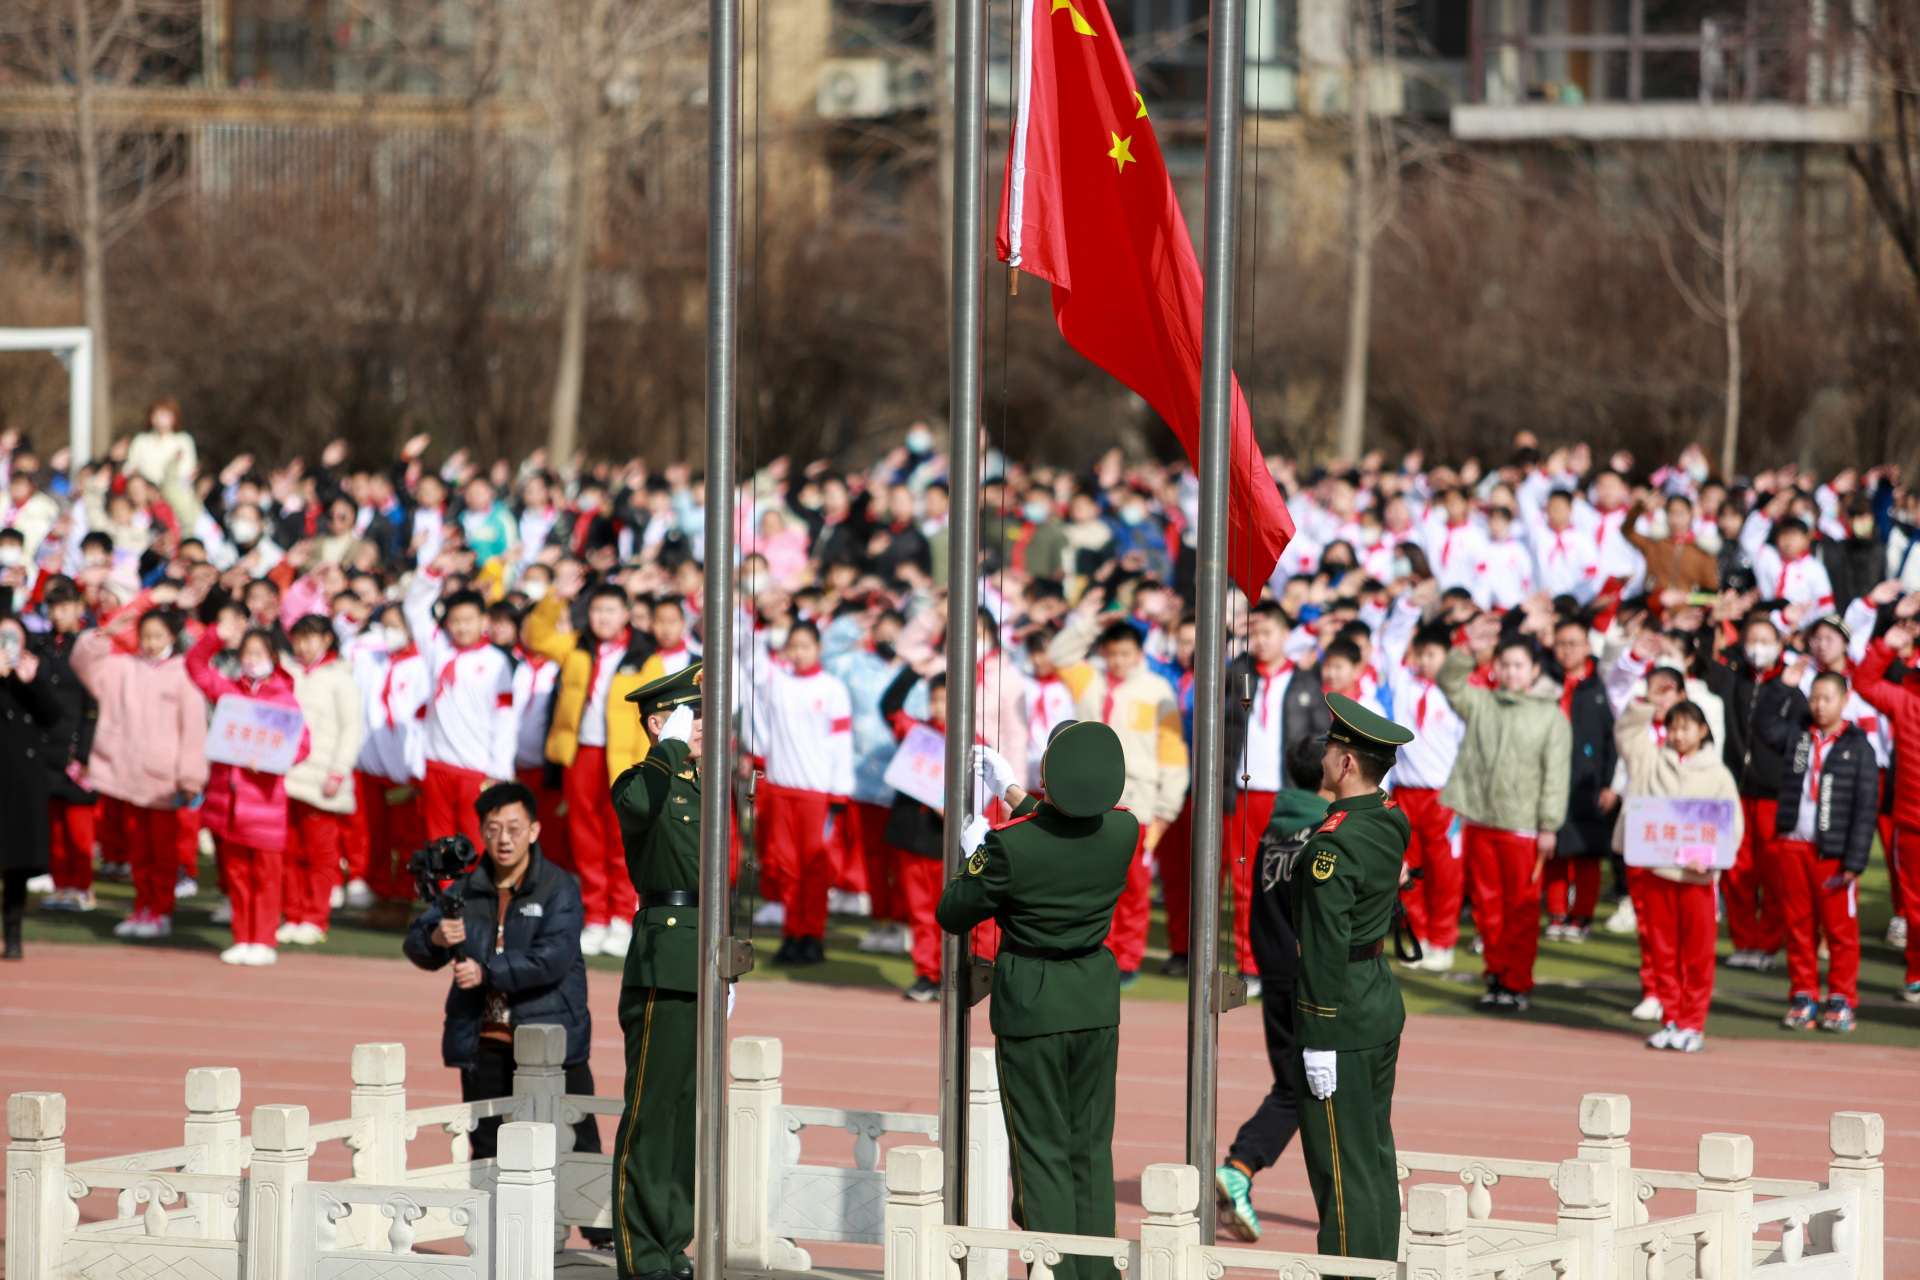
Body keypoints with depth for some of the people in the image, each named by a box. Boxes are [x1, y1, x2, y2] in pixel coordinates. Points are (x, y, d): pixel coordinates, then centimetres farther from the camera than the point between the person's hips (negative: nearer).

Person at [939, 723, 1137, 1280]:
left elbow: (954, 914, -7)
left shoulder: (1010, 844, -22)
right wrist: (1014, 793, 26)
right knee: (1091, 1146, 13)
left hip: (1031, 1004, -4)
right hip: (1096, 1000, 4)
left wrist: (973, 852, 9)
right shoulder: (1124, 832, -9)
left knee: (1042, 1150, 3)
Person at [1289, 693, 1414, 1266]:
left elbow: (1327, 949, -21)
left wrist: (1319, 1043, -18)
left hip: (1342, 1022, -9)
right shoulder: (1390, 822, 5)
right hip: (1384, 1008, 9)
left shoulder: (1334, 846, -21)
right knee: (1375, 1157, 15)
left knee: (1343, 1169, -3)